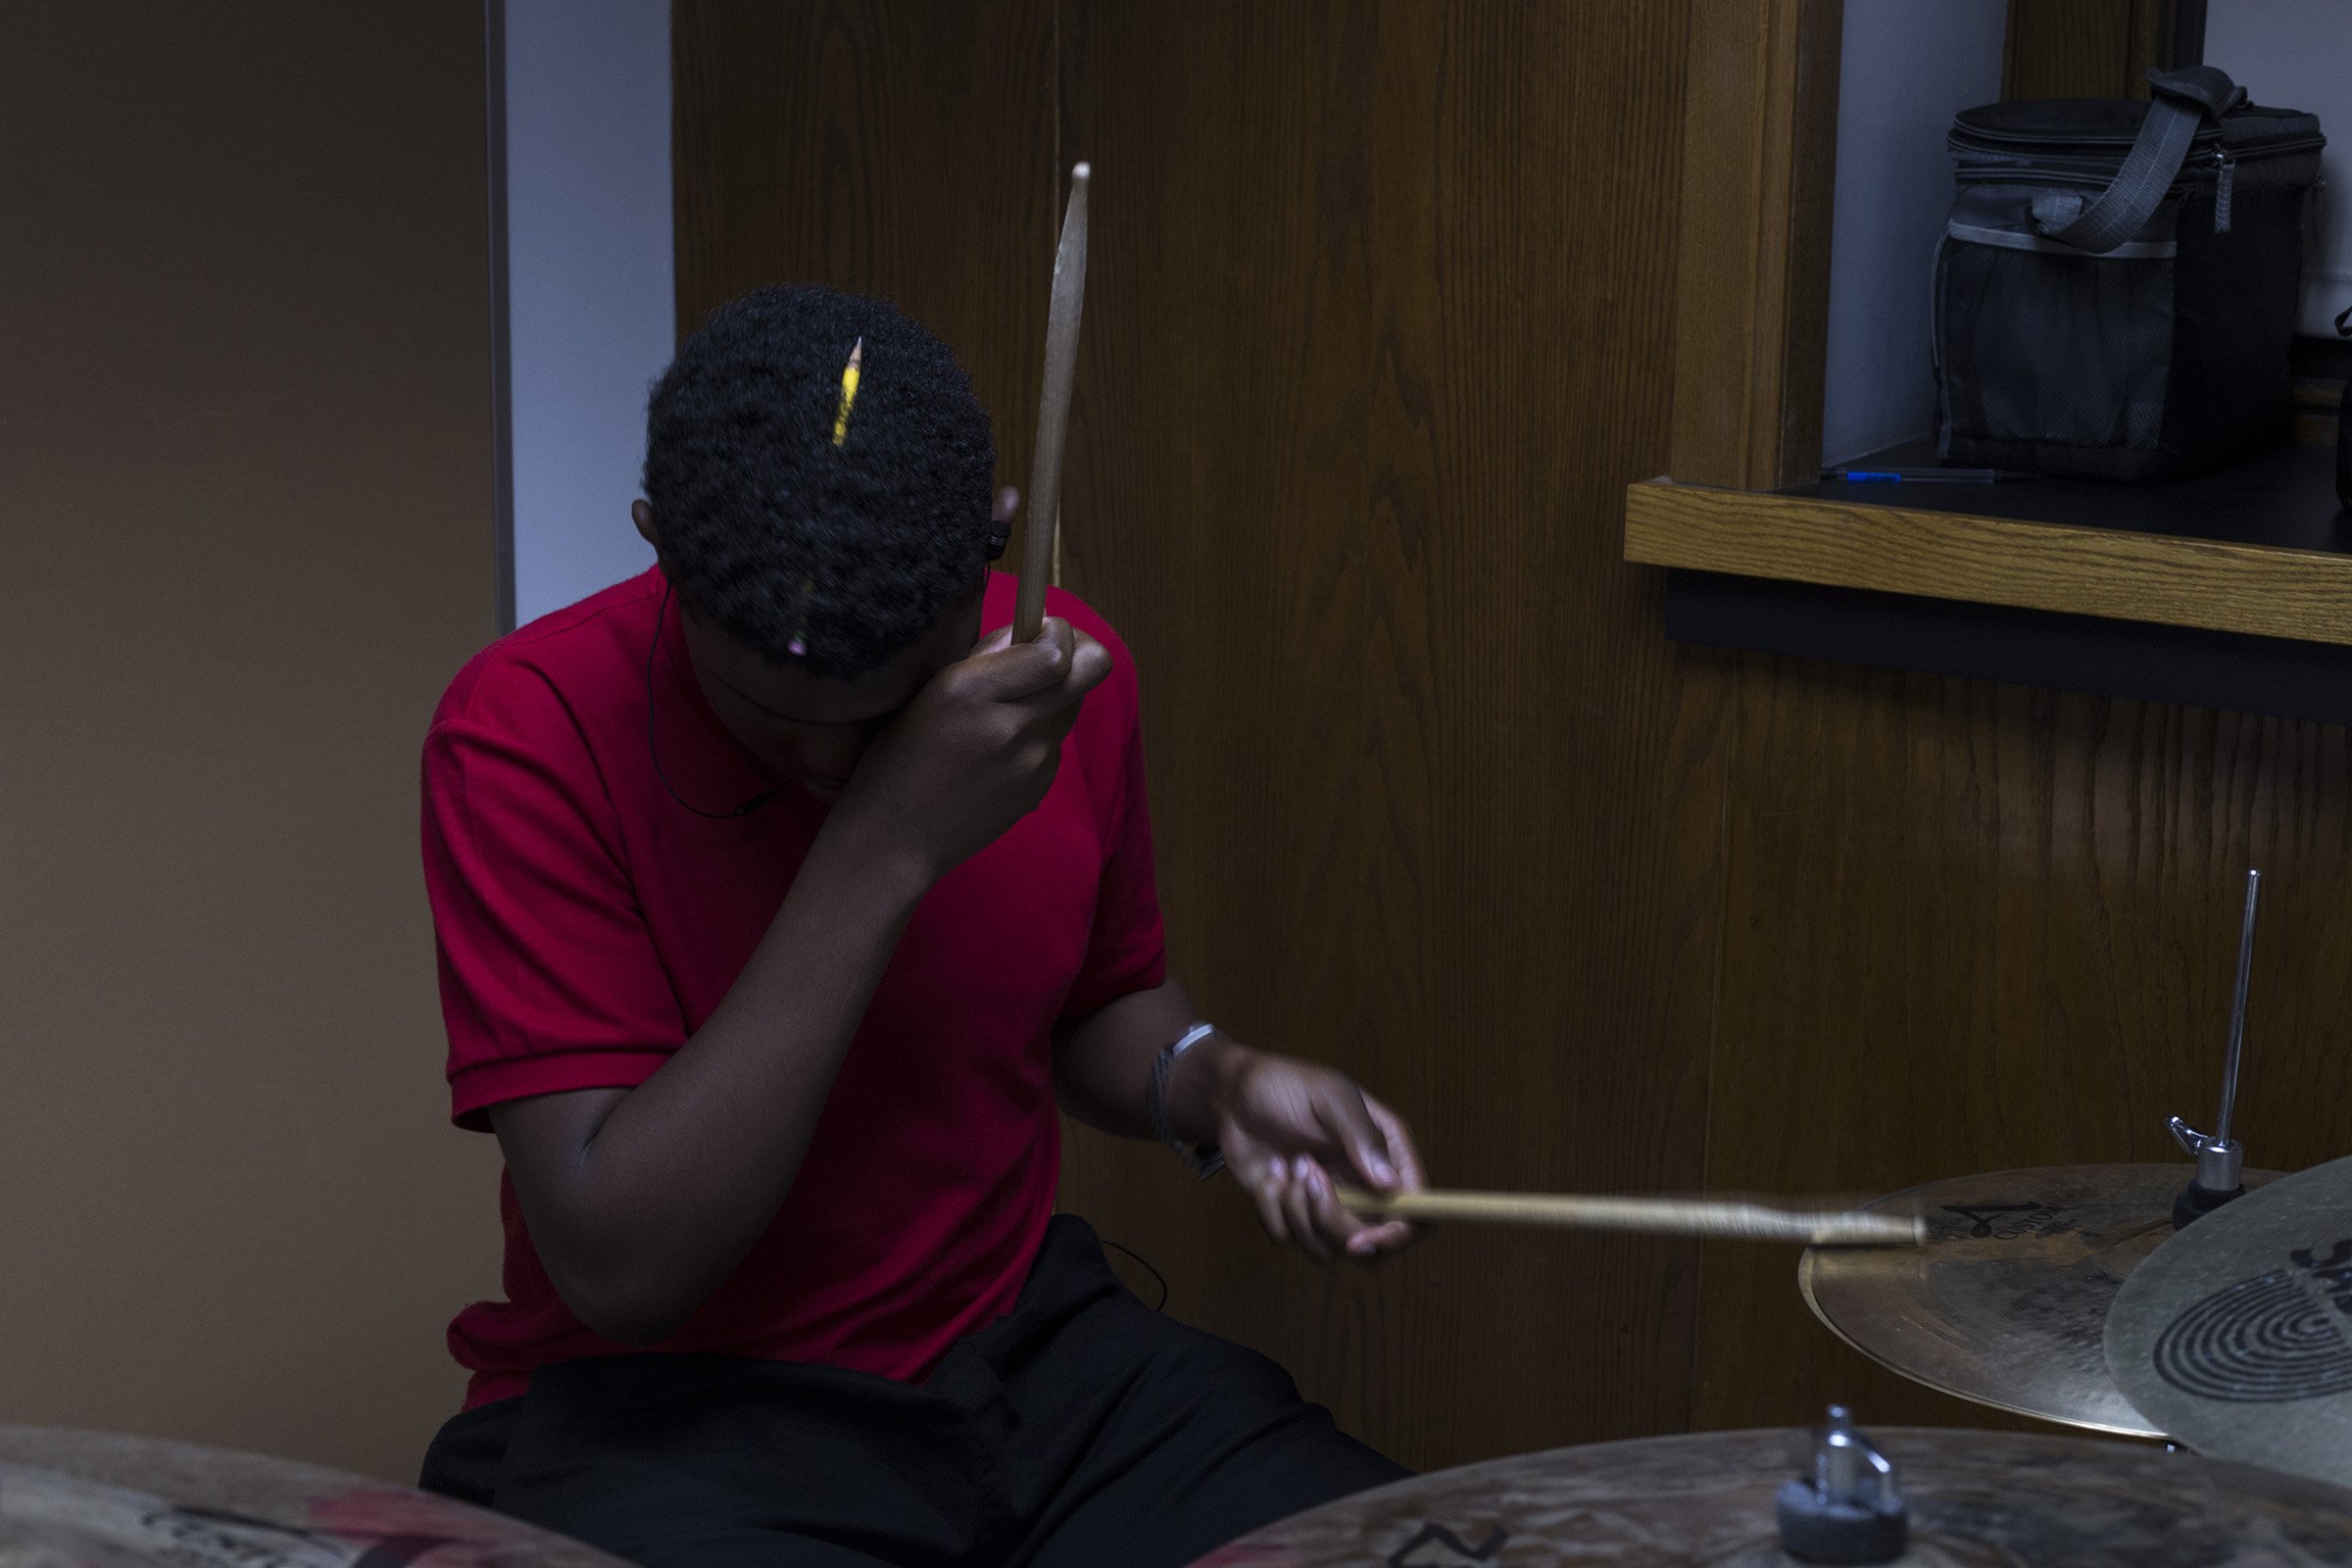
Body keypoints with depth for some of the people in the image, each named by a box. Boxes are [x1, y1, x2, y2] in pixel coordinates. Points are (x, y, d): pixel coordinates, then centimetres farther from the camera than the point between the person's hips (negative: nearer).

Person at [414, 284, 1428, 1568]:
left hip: (1027, 1348, 5)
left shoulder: (1063, 679, -3)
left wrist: (1212, 1084, -7)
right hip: (663, 1412, -5)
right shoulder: (528, 730, -19)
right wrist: (884, 847, -30)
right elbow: (621, 1270, -25)